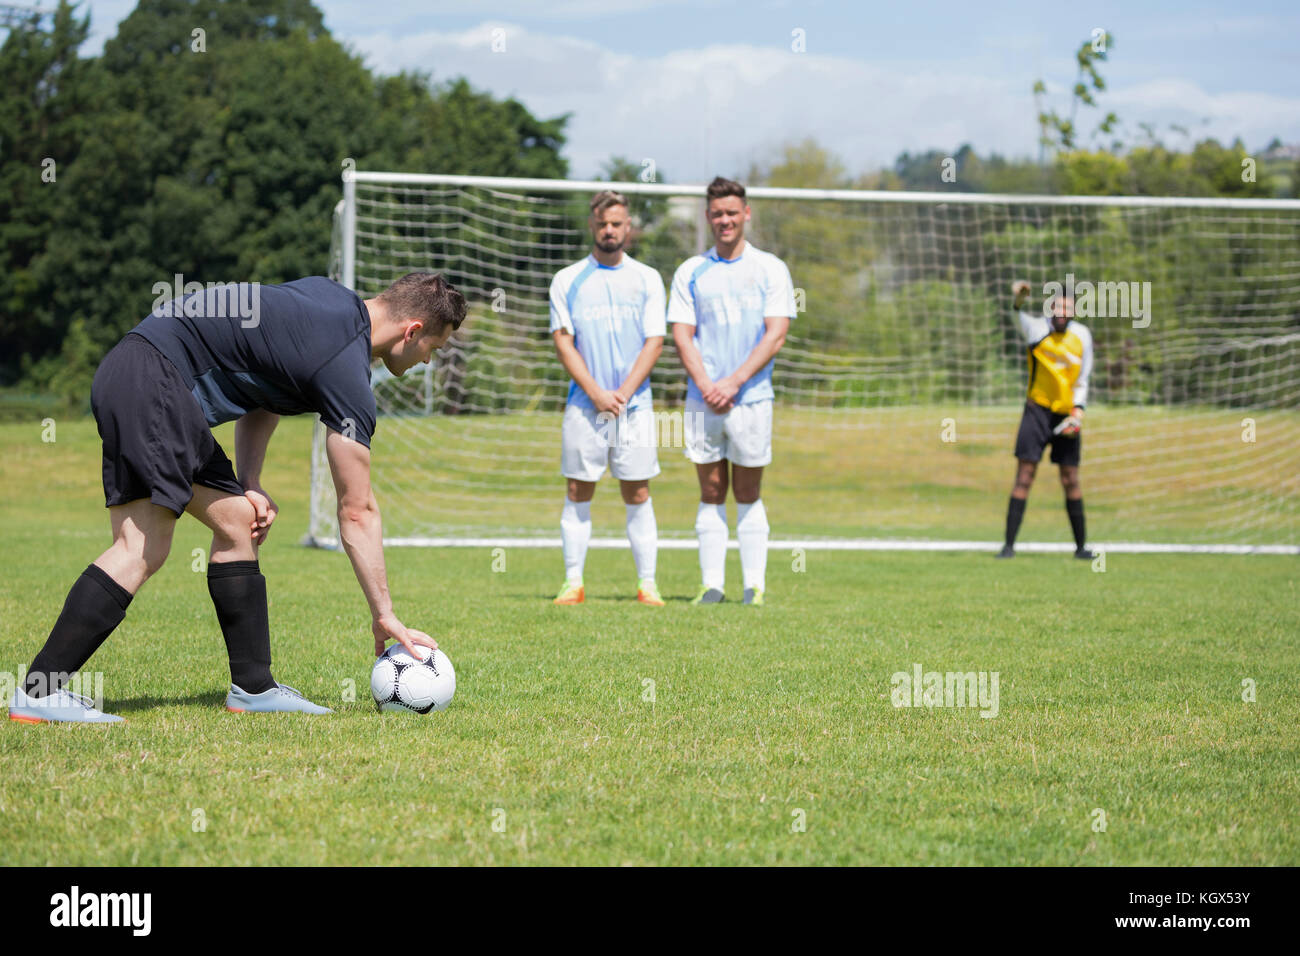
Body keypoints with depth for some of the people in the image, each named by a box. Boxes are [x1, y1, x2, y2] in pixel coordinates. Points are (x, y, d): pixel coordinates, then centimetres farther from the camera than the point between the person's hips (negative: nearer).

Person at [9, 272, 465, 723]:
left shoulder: (331, 298, 13)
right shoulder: (346, 371, -12)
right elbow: (357, 512, -8)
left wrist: (249, 485, 8)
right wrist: (384, 616, -2)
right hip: (153, 381, -10)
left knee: (236, 522, 8)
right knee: (143, 548, -15)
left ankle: (253, 686, 13)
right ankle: (39, 693, -20)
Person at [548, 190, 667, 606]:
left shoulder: (647, 279, 7)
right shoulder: (567, 280, 6)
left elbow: (654, 342, 2)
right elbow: (563, 342, 1)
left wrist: (623, 393, -9)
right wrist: (596, 393, -9)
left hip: (634, 405, 0)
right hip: (584, 405, 0)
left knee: (637, 495, 0)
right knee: (577, 493, 0)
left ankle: (647, 584, 2)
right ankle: (573, 583, 3)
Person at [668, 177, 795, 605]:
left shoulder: (770, 269, 4)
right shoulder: (690, 272, 10)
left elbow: (776, 334, -3)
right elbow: (682, 334, 4)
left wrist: (733, 383, -11)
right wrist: (706, 386, -11)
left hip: (751, 397, -1)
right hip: (703, 401, 1)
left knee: (748, 495, 1)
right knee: (711, 493, 2)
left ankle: (754, 586, 4)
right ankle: (711, 585, 3)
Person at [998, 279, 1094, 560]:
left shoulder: (1082, 335, 2)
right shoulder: (1038, 328, -7)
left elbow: (1082, 381, 10)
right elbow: (1022, 319, -31)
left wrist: (1078, 410, -5)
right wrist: (1019, 302, -54)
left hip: (1067, 415, 2)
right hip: (1037, 411, -2)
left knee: (1071, 481, 3)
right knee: (1024, 477, -5)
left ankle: (1081, 545, 13)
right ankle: (1009, 544, -1)